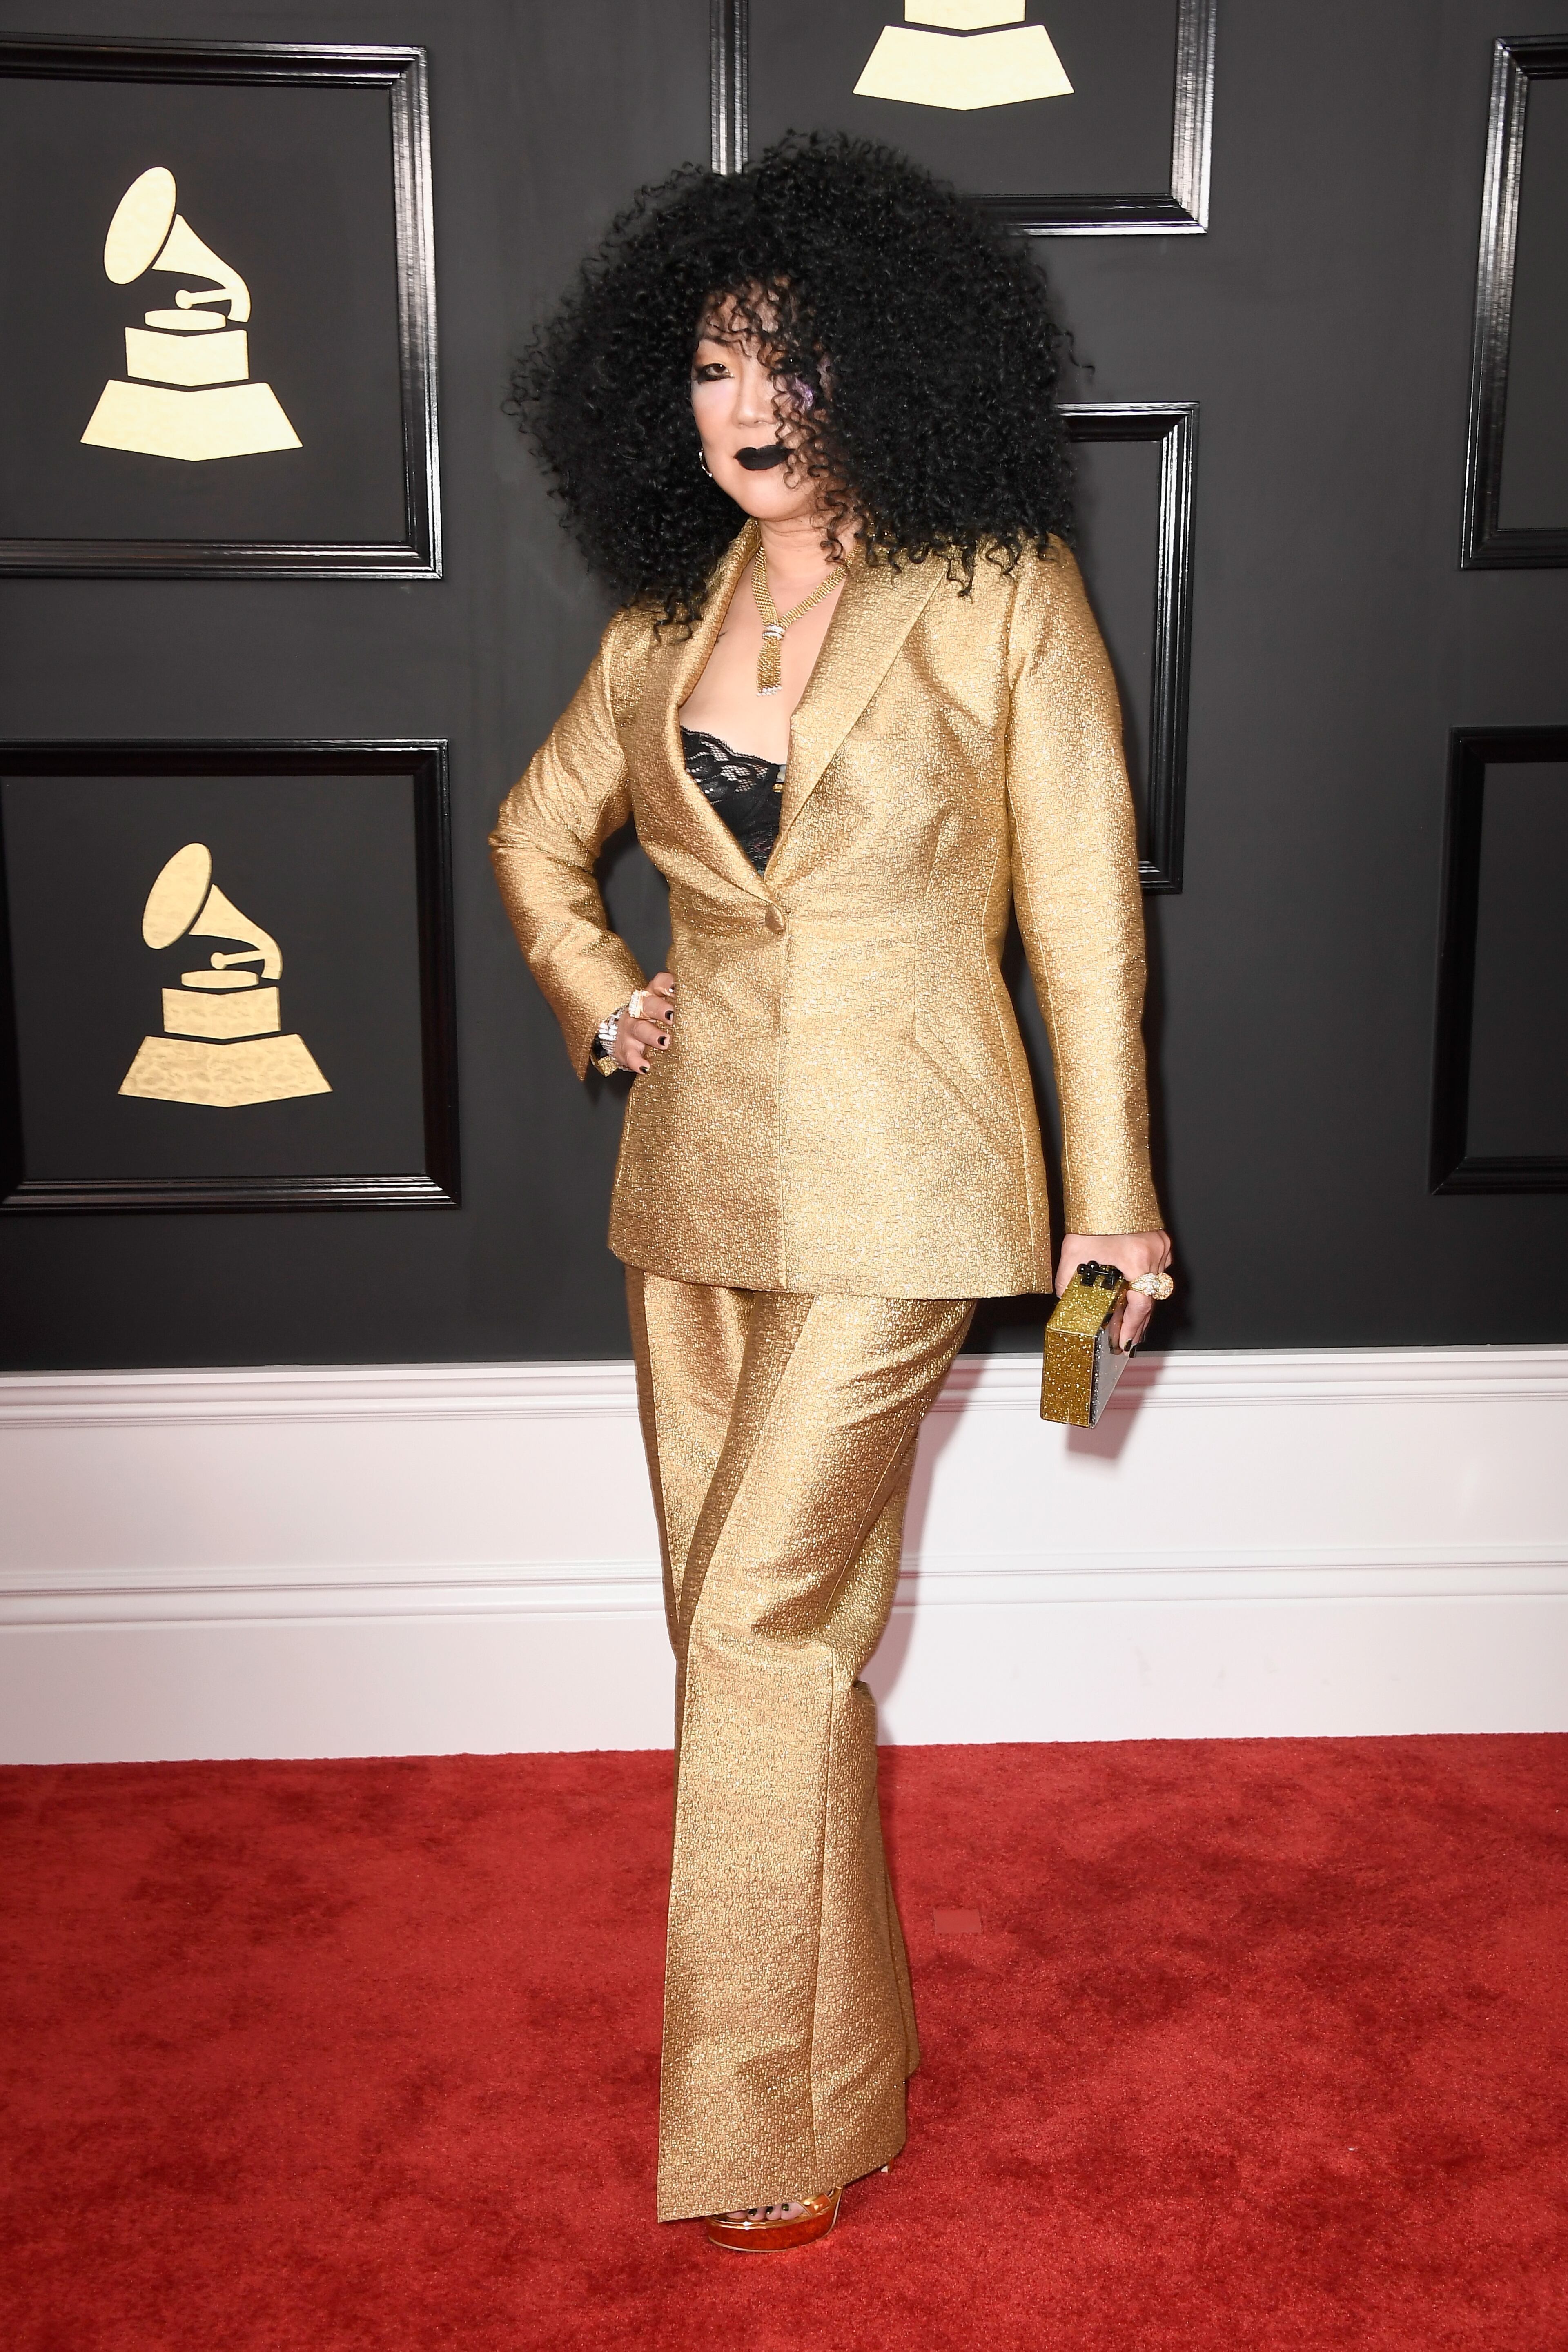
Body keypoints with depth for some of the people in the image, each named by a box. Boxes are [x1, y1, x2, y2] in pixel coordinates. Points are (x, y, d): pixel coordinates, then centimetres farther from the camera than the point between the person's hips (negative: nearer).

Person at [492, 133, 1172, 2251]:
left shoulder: (1002, 599, -6)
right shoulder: (668, 622, 8)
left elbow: (1082, 906, -5)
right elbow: (536, 838, 23)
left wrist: (1112, 1187, -4)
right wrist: (598, 996, 6)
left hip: (893, 1184, -5)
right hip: (696, 1175, 6)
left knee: (760, 1612, -9)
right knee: (768, 1617, 13)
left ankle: (782, 2117, 10)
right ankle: (832, 2027, 32)